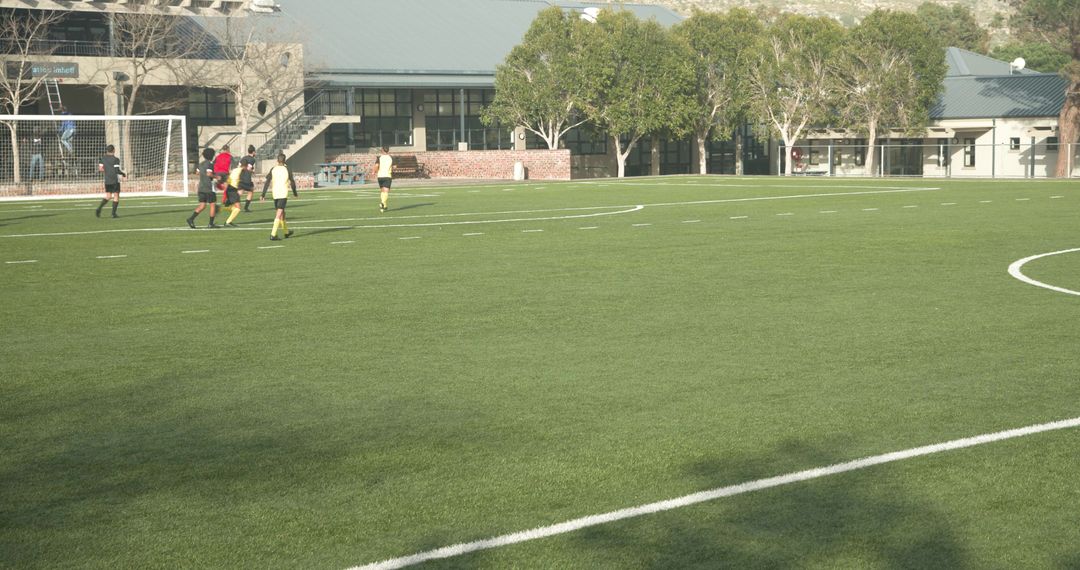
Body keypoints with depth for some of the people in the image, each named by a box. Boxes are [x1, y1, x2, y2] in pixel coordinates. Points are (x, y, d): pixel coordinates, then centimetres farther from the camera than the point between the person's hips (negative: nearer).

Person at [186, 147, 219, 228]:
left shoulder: (201, 164, 13)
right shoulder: (210, 164, -11)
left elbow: (198, 172, 24)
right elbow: (209, 173, -24)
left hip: (201, 187, 7)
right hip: (209, 188, -7)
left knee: (202, 205, 5)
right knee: (213, 205, 5)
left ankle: (191, 218, -13)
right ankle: (211, 224, 5)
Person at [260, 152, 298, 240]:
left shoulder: (273, 170, 5)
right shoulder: (287, 170, -2)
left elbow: (267, 183, 0)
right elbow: (292, 183, 3)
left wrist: (263, 195, 1)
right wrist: (295, 193, 18)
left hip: (275, 194, 4)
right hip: (283, 194, -4)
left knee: (282, 213, 19)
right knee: (279, 214, -8)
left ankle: (286, 232, 35)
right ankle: (273, 235, -18)